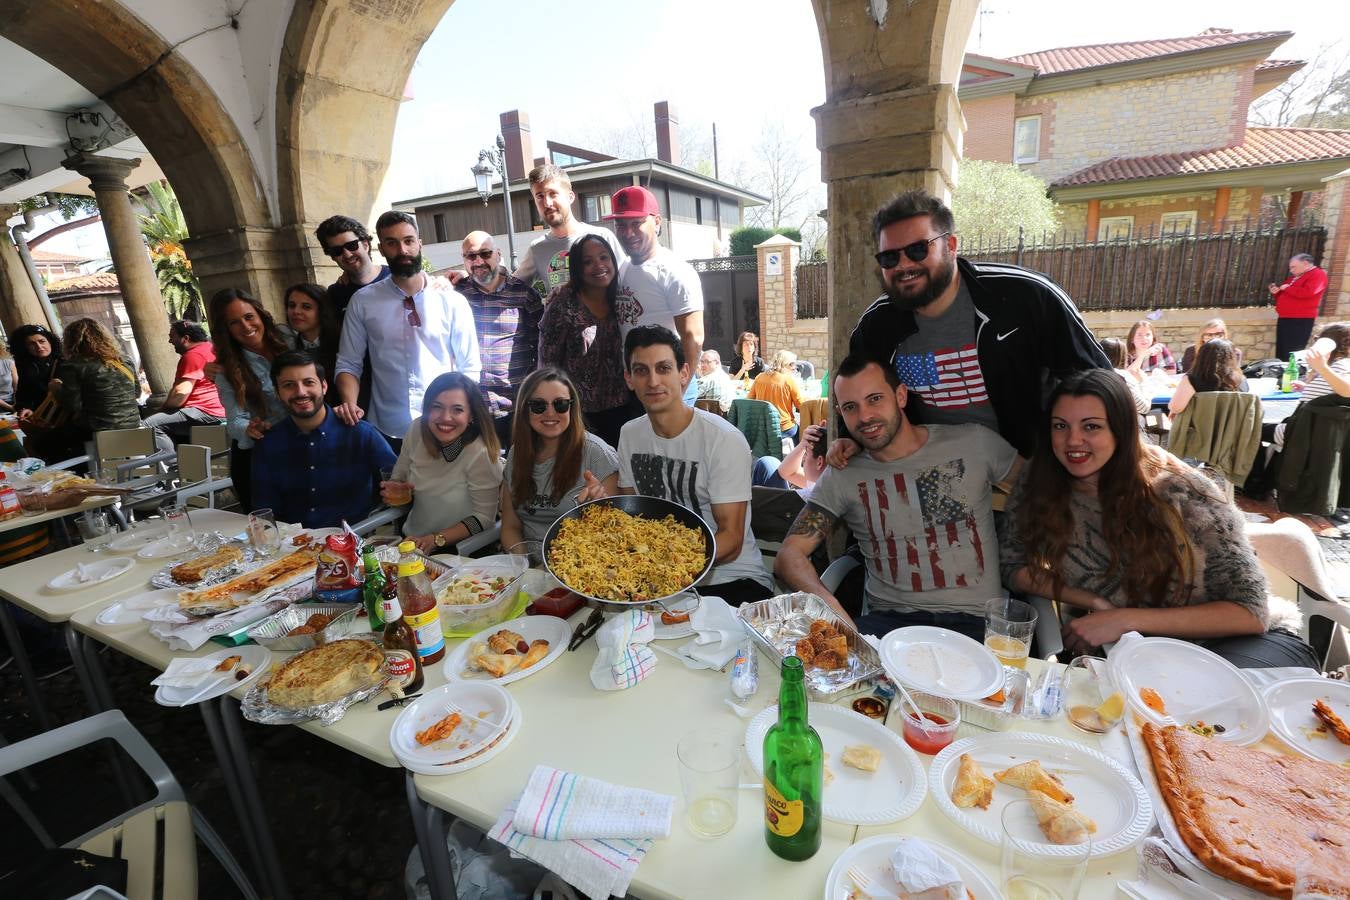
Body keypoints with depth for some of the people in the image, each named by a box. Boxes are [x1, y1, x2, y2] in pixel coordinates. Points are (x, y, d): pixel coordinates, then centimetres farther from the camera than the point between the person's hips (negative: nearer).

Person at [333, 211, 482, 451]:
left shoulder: (453, 302, -2)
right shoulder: (362, 302, 2)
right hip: (387, 433, 1)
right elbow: (348, 363, 5)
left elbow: (470, 368, -1)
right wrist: (349, 403, -13)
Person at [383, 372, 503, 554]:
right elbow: (399, 476, 11)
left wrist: (436, 540, -21)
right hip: (410, 538, 5)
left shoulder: (480, 452, -22)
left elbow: (483, 516, -15)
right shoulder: (417, 430, -7)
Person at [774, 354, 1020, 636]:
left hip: (972, 621, 0)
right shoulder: (841, 478, 4)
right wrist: (829, 605, -22)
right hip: (886, 620, 1)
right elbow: (789, 554, -3)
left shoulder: (975, 443, 4)